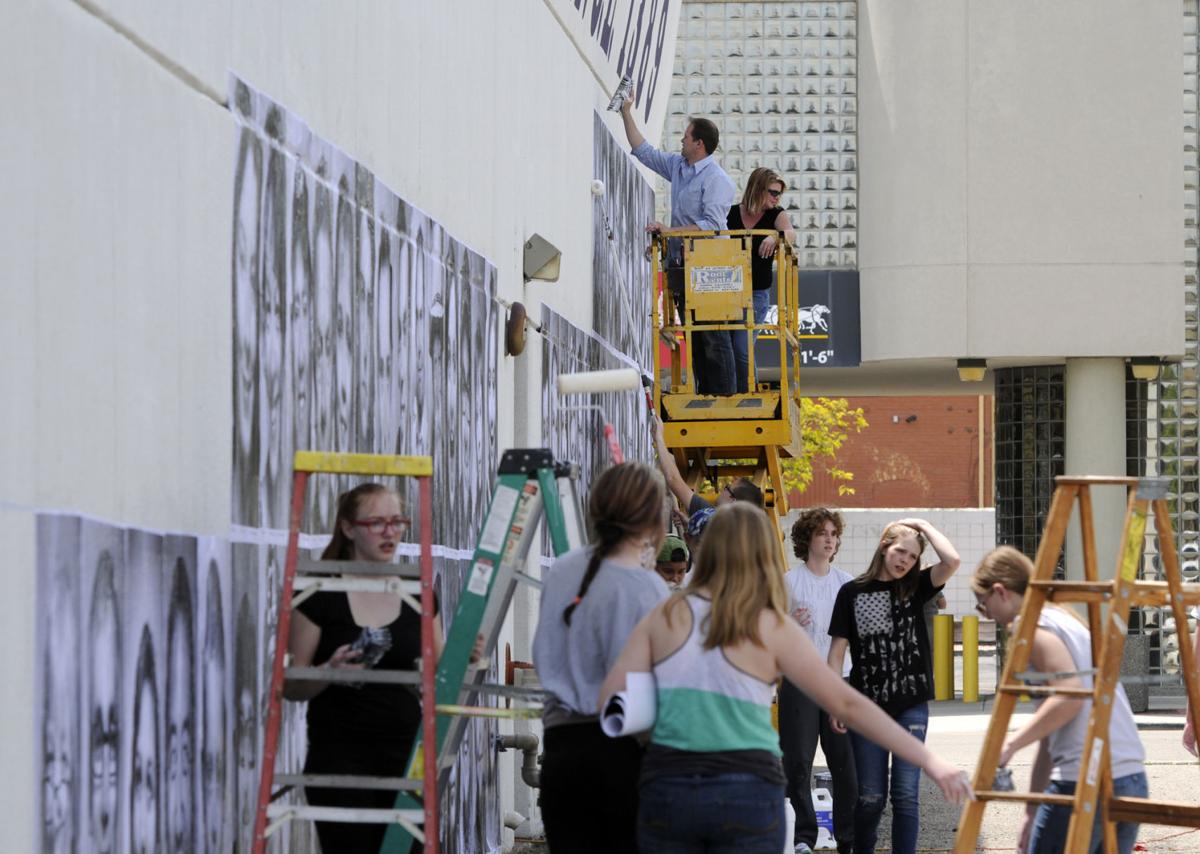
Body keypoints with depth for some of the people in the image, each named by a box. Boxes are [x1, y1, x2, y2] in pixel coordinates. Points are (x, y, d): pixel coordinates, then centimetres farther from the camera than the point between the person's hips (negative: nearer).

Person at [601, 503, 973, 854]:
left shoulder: (665, 618, 4)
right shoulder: (773, 630, -2)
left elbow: (610, 701, -1)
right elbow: (848, 704, -2)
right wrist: (928, 760, 1)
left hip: (667, 788, 2)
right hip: (747, 795, -2)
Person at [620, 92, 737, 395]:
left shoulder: (717, 179, -11)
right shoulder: (678, 166, 14)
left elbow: (712, 224, -20)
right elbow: (644, 151, 26)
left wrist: (670, 230, -23)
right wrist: (626, 114, 23)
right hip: (681, 266, 8)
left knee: (713, 337, -9)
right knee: (693, 337, 9)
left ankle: (724, 398, -8)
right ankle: (703, 396, 12)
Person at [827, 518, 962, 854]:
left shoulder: (915, 587, 4)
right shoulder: (852, 592, 2)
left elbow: (952, 560, -14)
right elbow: (838, 650, 2)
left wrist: (923, 525, -3)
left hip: (911, 705, 0)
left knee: (906, 794, -3)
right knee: (871, 796, 4)